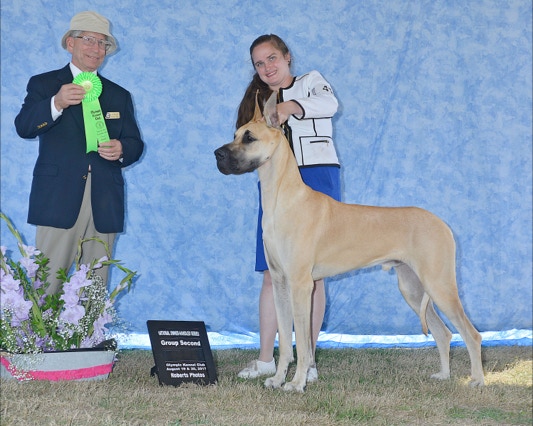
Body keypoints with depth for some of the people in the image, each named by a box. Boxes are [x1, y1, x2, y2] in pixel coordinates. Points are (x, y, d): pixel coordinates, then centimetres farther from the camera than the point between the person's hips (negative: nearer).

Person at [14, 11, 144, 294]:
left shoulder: (119, 96, 19)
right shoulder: (43, 85, 9)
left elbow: (135, 144, 15)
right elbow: (23, 128, -7)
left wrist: (122, 150, -10)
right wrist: (56, 104, -25)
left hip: (104, 206, 3)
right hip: (59, 202, -3)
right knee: (47, 287, -8)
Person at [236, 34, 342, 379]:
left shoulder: (311, 82, 9)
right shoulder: (258, 99, 20)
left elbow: (329, 103, -14)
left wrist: (290, 106, -29)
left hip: (317, 179, -3)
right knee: (272, 274, -1)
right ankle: (265, 358, 6)